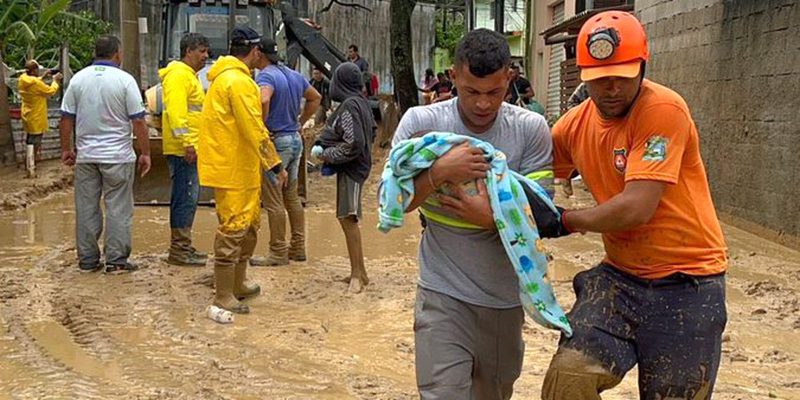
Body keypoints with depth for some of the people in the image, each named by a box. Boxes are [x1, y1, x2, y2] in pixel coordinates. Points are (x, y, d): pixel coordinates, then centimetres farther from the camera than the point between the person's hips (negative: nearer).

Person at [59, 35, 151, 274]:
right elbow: (138, 121, -9)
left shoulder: (78, 79, 4)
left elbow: (66, 119, 6)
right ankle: (116, 260, 4)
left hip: (86, 155, 4)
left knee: (86, 208, 10)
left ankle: (87, 260, 15)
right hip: (118, 156, -4)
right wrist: (145, 153, -2)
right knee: (118, 209, 3)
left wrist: (66, 149, 16)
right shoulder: (125, 80, -8)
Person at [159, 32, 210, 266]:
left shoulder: (189, 75, 23)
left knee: (188, 198, 14)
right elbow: (176, 110, -22)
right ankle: (179, 251, -5)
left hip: (189, 149, 11)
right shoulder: (179, 74, -11)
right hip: (183, 149, -11)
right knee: (186, 198, -9)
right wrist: (187, 142, -26)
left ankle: (182, 247, 20)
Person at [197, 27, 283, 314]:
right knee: (233, 229, -5)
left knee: (250, 224, 19)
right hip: (233, 169, -11)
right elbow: (255, 131, -21)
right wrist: (276, 165, -16)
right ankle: (223, 297, 2)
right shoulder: (239, 81, -18)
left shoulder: (225, 77, 16)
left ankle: (238, 284, 30)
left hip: (241, 168, 11)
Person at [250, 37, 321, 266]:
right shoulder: (294, 76, 12)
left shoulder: (266, 76, -14)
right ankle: (298, 247, 21)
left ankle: (278, 253, 4)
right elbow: (315, 98, 24)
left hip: (276, 142, -9)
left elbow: (263, 101, -35)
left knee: (273, 201, -1)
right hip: (296, 140, 9)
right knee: (292, 197, 16)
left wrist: (262, 129, -22)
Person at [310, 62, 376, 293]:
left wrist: (326, 155, -12)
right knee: (347, 217, 14)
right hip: (358, 165, 10)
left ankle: (358, 274, -8)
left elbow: (353, 144, -23)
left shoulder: (349, 105, -18)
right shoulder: (361, 102, 9)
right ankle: (358, 271, 20)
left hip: (351, 168, -10)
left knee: (348, 218, -10)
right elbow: (372, 130, 20)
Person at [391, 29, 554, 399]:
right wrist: (440, 171, -23)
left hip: (505, 296, 2)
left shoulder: (531, 129, -6)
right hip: (444, 294, -2)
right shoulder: (420, 121, -8)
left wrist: (494, 217, -25)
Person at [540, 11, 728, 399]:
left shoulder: (663, 109, -18)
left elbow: (637, 208, -24)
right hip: (620, 275, 5)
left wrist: (564, 221, -10)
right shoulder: (574, 124, 1)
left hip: (687, 282, -4)